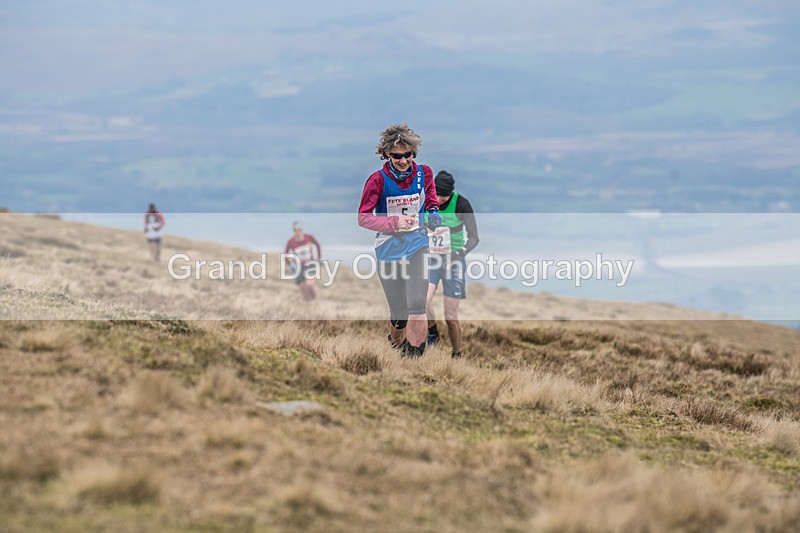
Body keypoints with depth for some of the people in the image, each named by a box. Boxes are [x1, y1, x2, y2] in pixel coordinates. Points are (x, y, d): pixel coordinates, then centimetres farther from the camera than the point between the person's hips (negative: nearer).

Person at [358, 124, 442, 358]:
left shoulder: (423, 172, -3)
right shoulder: (378, 179, -13)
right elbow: (363, 217, -12)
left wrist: (433, 211, -1)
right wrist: (395, 222, -24)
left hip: (417, 244, 1)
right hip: (389, 248, -1)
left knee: (417, 306, -17)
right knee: (399, 314, 3)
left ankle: (415, 357, -10)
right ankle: (395, 345, 35)